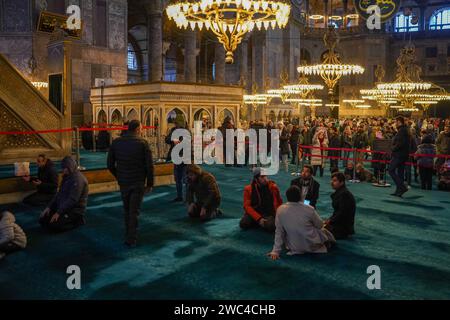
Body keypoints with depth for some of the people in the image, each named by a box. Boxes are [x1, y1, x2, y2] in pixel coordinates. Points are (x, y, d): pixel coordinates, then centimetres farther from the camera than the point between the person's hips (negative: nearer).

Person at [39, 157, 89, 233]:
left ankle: (77, 221, -4)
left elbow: (72, 200, -25)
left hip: (75, 210, -10)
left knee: (53, 225, -24)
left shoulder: (77, 179, -19)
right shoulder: (67, 177, 13)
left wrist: (58, 213, -25)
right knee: (43, 219, 0)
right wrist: (49, 207, 5)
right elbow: (59, 194, 15)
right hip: (62, 207, 10)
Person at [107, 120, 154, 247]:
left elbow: (110, 165, 3)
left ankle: (128, 237, 27)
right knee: (134, 211, 5)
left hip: (123, 183, 3)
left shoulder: (116, 142, 0)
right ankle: (132, 240, 9)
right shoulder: (142, 143, -10)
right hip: (138, 183, -3)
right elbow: (149, 166, -11)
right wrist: (149, 184, -2)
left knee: (127, 210, 18)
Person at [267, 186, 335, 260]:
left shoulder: (280, 210, -17)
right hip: (312, 245, -1)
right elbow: (320, 225, -4)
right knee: (323, 230, 27)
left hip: (294, 248, 1)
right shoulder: (309, 209, -22)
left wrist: (276, 251, -3)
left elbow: (279, 232, -10)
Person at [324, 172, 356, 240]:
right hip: (339, 222, 10)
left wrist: (330, 221, -13)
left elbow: (342, 213, -22)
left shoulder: (344, 194, -19)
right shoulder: (338, 192, 11)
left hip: (344, 225, -10)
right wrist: (330, 220, 1)